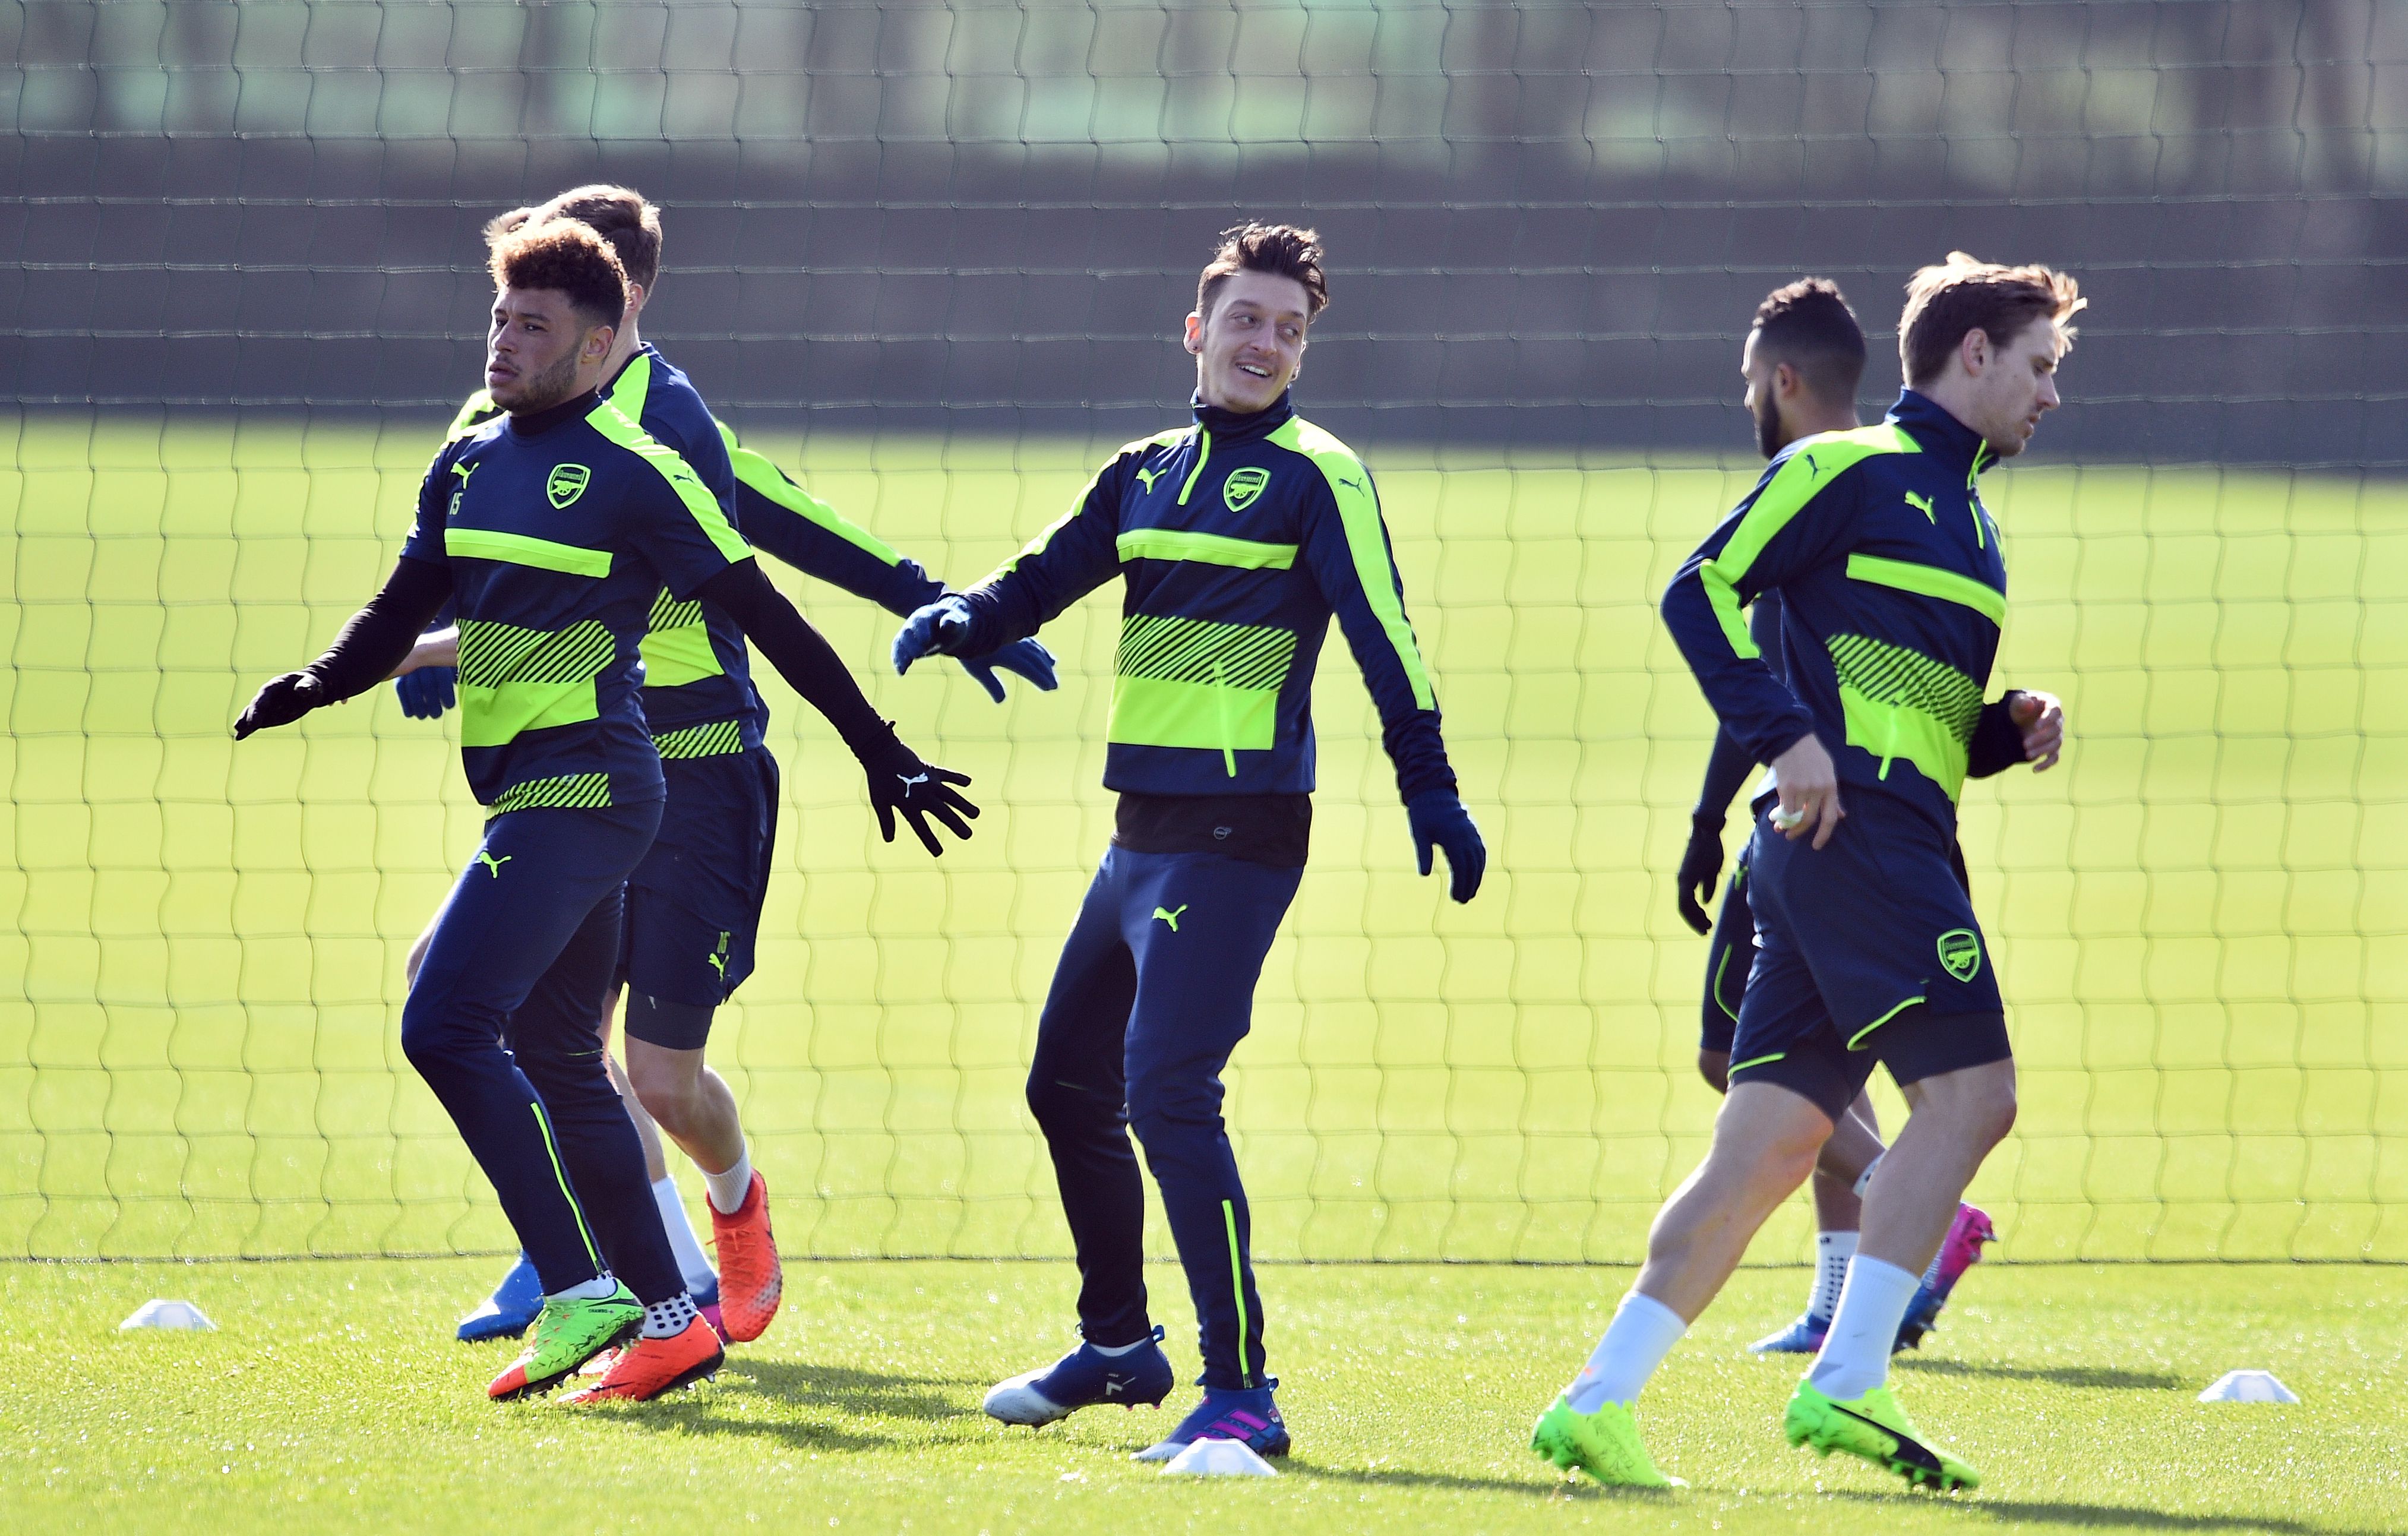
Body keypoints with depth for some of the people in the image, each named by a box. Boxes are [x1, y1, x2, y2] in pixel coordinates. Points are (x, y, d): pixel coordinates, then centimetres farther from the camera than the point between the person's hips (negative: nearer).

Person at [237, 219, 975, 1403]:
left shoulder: (632, 474, -10)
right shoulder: (470, 465, 12)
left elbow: (770, 623, -7)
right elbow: (405, 610, 17)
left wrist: (881, 756, -5)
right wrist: (313, 686, -4)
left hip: (585, 790, -9)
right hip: (528, 796, 9)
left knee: (445, 1025, -17)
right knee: (554, 1061, 11)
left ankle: (580, 1294, -15)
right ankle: (669, 1319, 17)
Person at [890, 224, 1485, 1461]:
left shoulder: (1316, 477, -5)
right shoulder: (1145, 474, 15)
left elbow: (1381, 634, -13)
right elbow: (1043, 580, 15)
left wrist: (1429, 789, -22)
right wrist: (956, 621, -7)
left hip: (1237, 835, -8)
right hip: (1143, 833, 8)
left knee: (1168, 1093, -19)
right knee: (1068, 1084, 18)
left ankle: (1241, 1392, -18)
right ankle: (1119, 1346, 36)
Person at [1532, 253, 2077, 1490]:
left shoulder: (1963, 521, 27)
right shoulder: (1852, 468, 0)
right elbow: (1700, 591, -8)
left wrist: (2012, 730, 11)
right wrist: (1788, 737, -17)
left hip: (1898, 849, 9)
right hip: (1854, 825, -9)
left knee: (1768, 1144, 2)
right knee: (1968, 1089, -15)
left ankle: (1598, 1401, -2)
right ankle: (1845, 1386, -17)